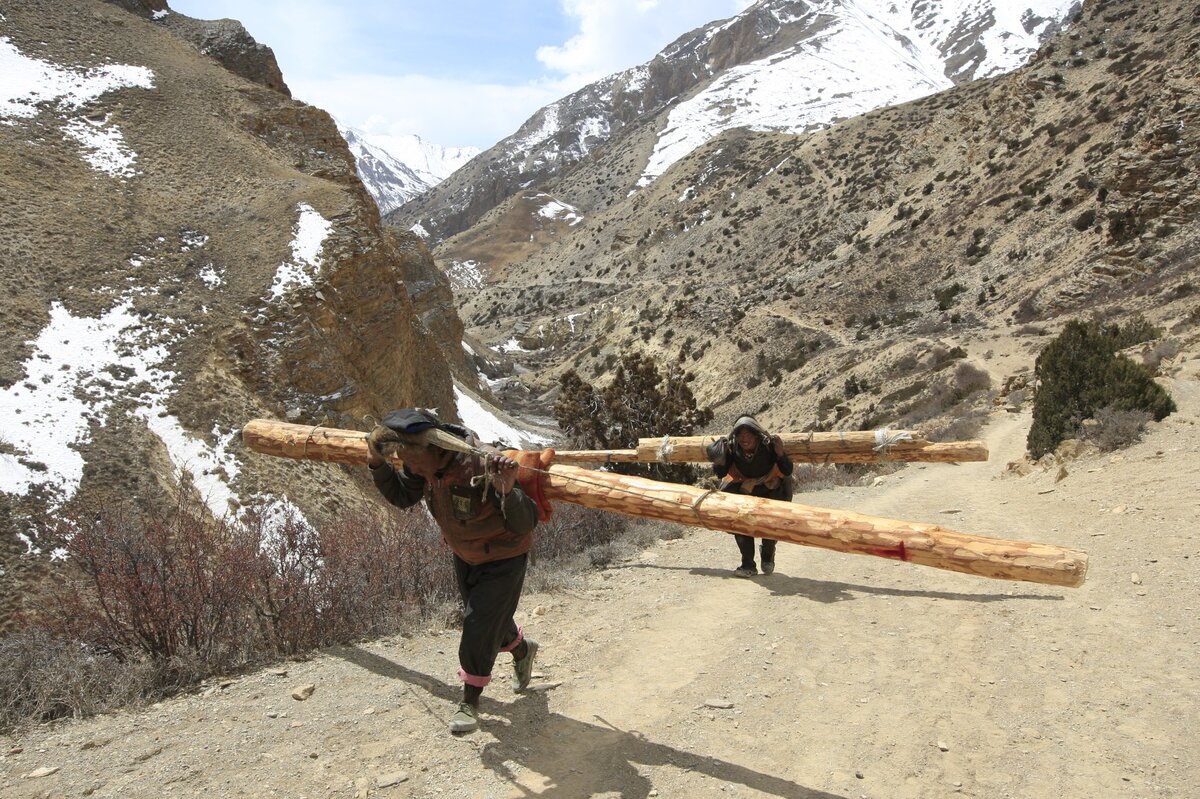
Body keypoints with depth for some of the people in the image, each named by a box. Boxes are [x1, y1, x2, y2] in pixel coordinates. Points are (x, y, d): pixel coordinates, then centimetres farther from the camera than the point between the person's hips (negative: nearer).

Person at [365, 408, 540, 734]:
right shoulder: (425, 465, -17)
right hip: (464, 555, 7)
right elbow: (401, 497, 2)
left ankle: (470, 701, 19)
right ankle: (522, 649, 52)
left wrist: (508, 491, -57)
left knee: (479, 628, -5)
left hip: (503, 558, -7)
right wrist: (376, 464, -14)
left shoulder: (483, 466, -39)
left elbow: (525, 525, -38)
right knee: (489, 620, 22)